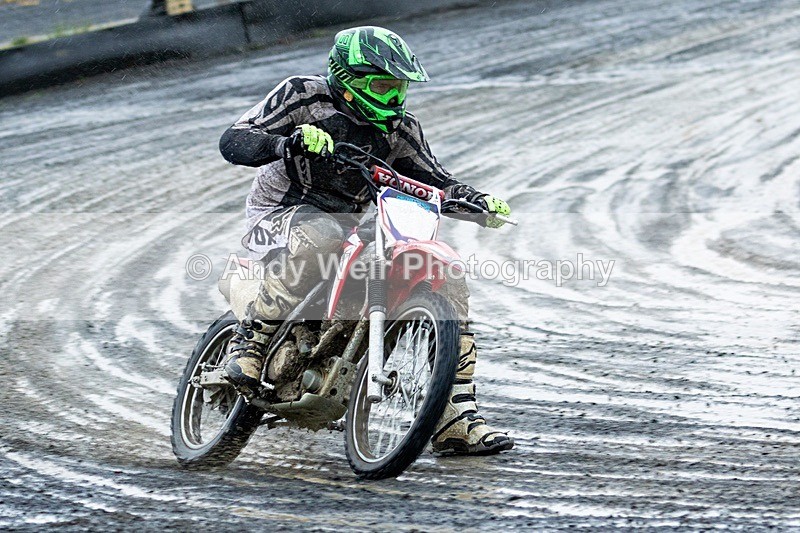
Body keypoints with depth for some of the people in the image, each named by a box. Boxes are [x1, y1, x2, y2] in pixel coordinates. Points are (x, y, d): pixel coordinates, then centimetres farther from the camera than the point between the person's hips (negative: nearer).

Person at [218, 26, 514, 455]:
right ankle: (251, 337, -25)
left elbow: (437, 182, 10)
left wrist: (479, 201, -12)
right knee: (319, 236, -44)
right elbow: (232, 142, -16)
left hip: (349, 231, 6)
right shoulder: (304, 95, -7)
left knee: (447, 283, -7)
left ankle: (456, 420, -7)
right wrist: (288, 143, -36)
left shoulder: (399, 129, 9)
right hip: (277, 219, -6)